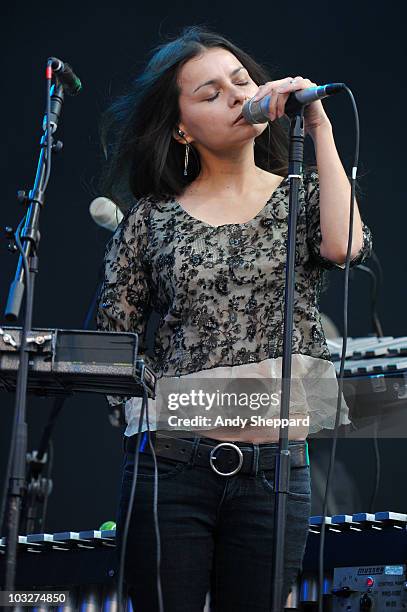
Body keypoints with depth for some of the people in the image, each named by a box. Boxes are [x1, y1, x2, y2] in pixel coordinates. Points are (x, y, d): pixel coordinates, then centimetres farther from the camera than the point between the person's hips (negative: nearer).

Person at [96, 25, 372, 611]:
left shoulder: (302, 196, 7)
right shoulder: (153, 215, 6)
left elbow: (345, 247, -15)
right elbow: (112, 336, 8)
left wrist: (320, 129, -10)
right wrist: (139, 407, -5)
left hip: (276, 469, 1)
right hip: (170, 464, -1)